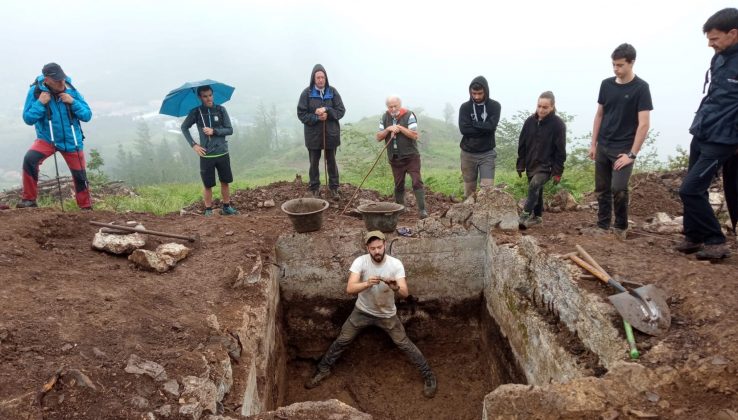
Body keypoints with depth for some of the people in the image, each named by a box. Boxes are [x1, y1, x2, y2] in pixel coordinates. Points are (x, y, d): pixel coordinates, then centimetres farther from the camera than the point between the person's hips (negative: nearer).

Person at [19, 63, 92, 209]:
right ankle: (29, 199, -12)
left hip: (72, 141, 1)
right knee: (30, 159, -27)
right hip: (47, 139, -1)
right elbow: (28, 119, -11)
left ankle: (86, 207, 24)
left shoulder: (71, 91, -9)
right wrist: (40, 103, -24)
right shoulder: (36, 91, -11)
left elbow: (87, 116, -7)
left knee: (80, 176, 4)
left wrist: (73, 102, -22)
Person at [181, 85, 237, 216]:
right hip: (206, 155, -2)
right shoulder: (196, 112, -3)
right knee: (208, 185, 4)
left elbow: (230, 130, -1)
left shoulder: (221, 110, -1)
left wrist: (214, 131, -16)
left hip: (222, 153, 2)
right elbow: (184, 127, 8)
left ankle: (226, 207, 25)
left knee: (225, 182, 11)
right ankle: (208, 210, 16)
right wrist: (193, 144, -2)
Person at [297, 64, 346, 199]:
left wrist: (327, 110, -17)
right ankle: (315, 189, 20)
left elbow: (341, 111, -1)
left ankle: (334, 188, 19)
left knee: (332, 162, 10)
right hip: (313, 134, -1)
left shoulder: (332, 92, 0)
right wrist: (316, 117, -19)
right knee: (314, 163, 9)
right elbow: (301, 113, -6)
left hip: (331, 134, 1)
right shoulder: (307, 93, -5)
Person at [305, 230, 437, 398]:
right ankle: (323, 370, 30)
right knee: (342, 341, 8)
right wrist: (367, 283, -50)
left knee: (405, 344, 5)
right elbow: (349, 289, -31)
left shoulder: (395, 264, -22)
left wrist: (396, 288, -50)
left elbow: (405, 293, -26)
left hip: (387, 314, -1)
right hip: (362, 311, 1)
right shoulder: (360, 261, -22)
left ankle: (428, 375, 22)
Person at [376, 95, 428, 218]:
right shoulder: (385, 117, 6)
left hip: (411, 156, -4)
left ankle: (422, 209, -9)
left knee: (417, 182, -10)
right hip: (395, 158, 4)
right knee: (398, 185, 11)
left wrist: (400, 127, -19)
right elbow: (378, 137, 2)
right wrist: (388, 129, -14)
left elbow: (415, 135, -16)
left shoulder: (409, 115, -7)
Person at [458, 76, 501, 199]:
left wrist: (472, 124, -9)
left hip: (487, 153, -1)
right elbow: (463, 129, -14)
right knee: (469, 190, 9)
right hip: (468, 153, 1)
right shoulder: (465, 107, 0)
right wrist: (483, 128, -14)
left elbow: (491, 126, -17)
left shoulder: (495, 106, -1)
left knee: (488, 188, -10)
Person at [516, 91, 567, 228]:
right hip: (531, 165, 5)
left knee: (534, 186, -26)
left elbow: (560, 150, -10)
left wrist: (558, 171, -11)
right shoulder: (530, 121, 0)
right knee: (536, 191, 15)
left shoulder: (558, 124, -12)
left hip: (546, 166, -5)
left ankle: (525, 216, -24)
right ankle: (537, 216, 30)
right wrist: (520, 164, 6)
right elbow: (522, 144, 7)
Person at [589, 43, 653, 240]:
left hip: (623, 148, -5)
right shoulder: (606, 84, 5)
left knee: (618, 189, -14)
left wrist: (632, 154, -16)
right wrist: (593, 144, 8)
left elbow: (644, 124, -12)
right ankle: (602, 227, 20)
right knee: (602, 190, 8)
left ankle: (621, 227, 7)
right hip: (602, 147, 5)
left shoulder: (641, 88, -9)